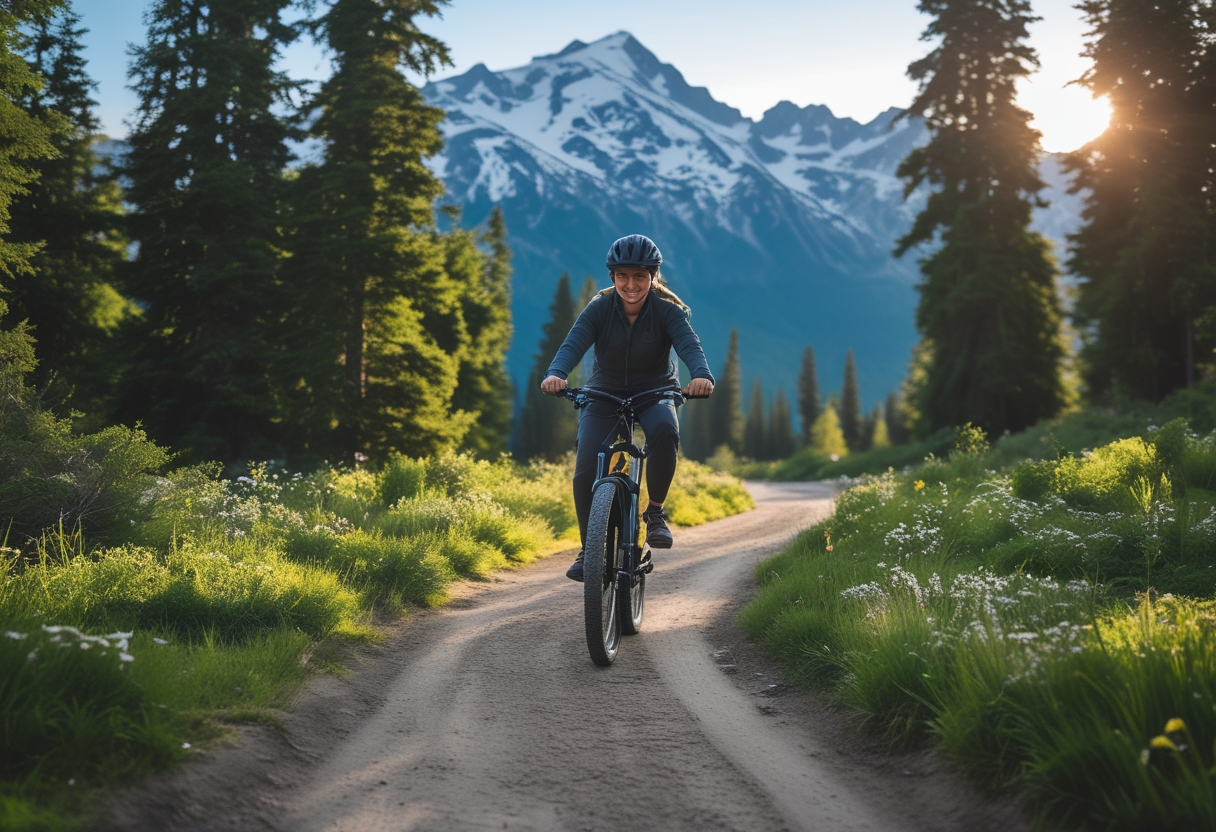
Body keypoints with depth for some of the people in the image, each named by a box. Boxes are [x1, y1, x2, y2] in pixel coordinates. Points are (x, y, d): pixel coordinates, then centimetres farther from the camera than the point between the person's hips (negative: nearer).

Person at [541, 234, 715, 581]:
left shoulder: (668, 311, -16)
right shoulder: (599, 308, -15)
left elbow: (690, 345, -32)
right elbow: (573, 344, -28)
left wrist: (702, 375, -55)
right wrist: (555, 374, -51)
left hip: (654, 393, -1)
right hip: (604, 393, 1)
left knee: (665, 429, -35)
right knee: (586, 469, -17)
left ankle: (655, 511, -14)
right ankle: (588, 549, 4)